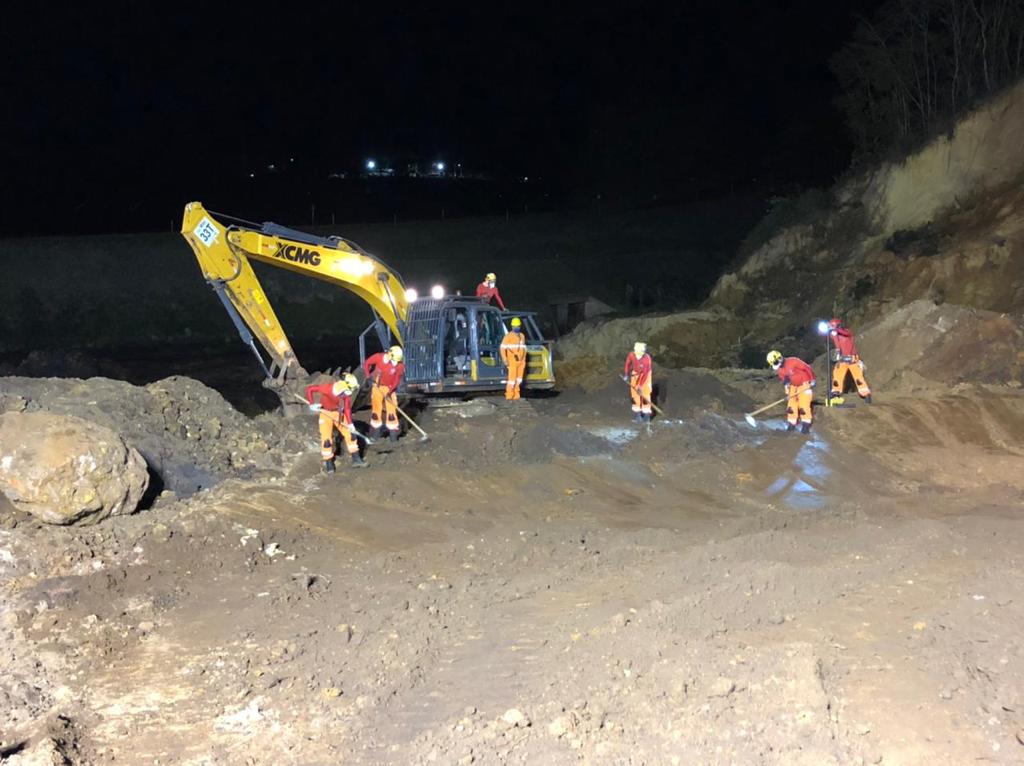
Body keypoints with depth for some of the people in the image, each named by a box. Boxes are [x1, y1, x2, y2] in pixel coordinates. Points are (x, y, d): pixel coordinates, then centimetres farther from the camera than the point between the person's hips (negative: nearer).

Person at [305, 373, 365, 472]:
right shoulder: (327, 388, -31)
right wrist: (311, 404, -28)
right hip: (326, 414, -4)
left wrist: (350, 423, -14)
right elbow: (309, 389, -24)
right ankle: (328, 465, 8)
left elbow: (347, 408, -8)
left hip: (339, 414, 4)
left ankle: (356, 460, 12)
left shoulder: (346, 393, -17)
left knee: (350, 434, 1)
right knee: (326, 440, -7)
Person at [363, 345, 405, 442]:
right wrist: (368, 376, -11)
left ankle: (393, 434, 1)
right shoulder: (378, 357, -17)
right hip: (377, 386, 1)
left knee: (391, 410, -8)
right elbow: (367, 364, -1)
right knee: (376, 409, 8)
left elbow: (397, 380, -13)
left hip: (390, 388, -1)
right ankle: (375, 433, 21)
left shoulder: (399, 365, -17)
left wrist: (390, 392, -23)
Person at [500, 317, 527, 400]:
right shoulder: (508, 336, -5)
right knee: (512, 378, -9)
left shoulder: (522, 336, 14)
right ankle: (509, 396, -4)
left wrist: (524, 360, 15)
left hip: (521, 361, 6)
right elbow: (503, 348, -7)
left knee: (519, 379, 6)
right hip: (512, 361, -6)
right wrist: (505, 360, -14)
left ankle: (515, 395, 13)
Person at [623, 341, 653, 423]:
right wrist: (626, 374, -7)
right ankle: (637, 414, 13)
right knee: (635, 394, 1)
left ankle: (646, 415, -2)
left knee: (645, 394, -9)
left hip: (645, 374, -3)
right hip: (635, 373, 3)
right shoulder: (631, 355, -25)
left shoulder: (647, 358, -33)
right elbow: (627, 364, -1)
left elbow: (645, 373, -29)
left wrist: (640, 386, -30)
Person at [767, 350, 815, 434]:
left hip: (805, 384, -7)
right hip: (794, 386, 7)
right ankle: (791, 424, 16)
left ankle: (806, 426, -7)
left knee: (803, 405, -13)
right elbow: (784, 380, 9)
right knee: (791, 405, 5)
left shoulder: (793, 362, -24)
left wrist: (813, 380, -16)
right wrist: (787, 392, -1)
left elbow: (807, 368, -19)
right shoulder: (780, 370, 0)